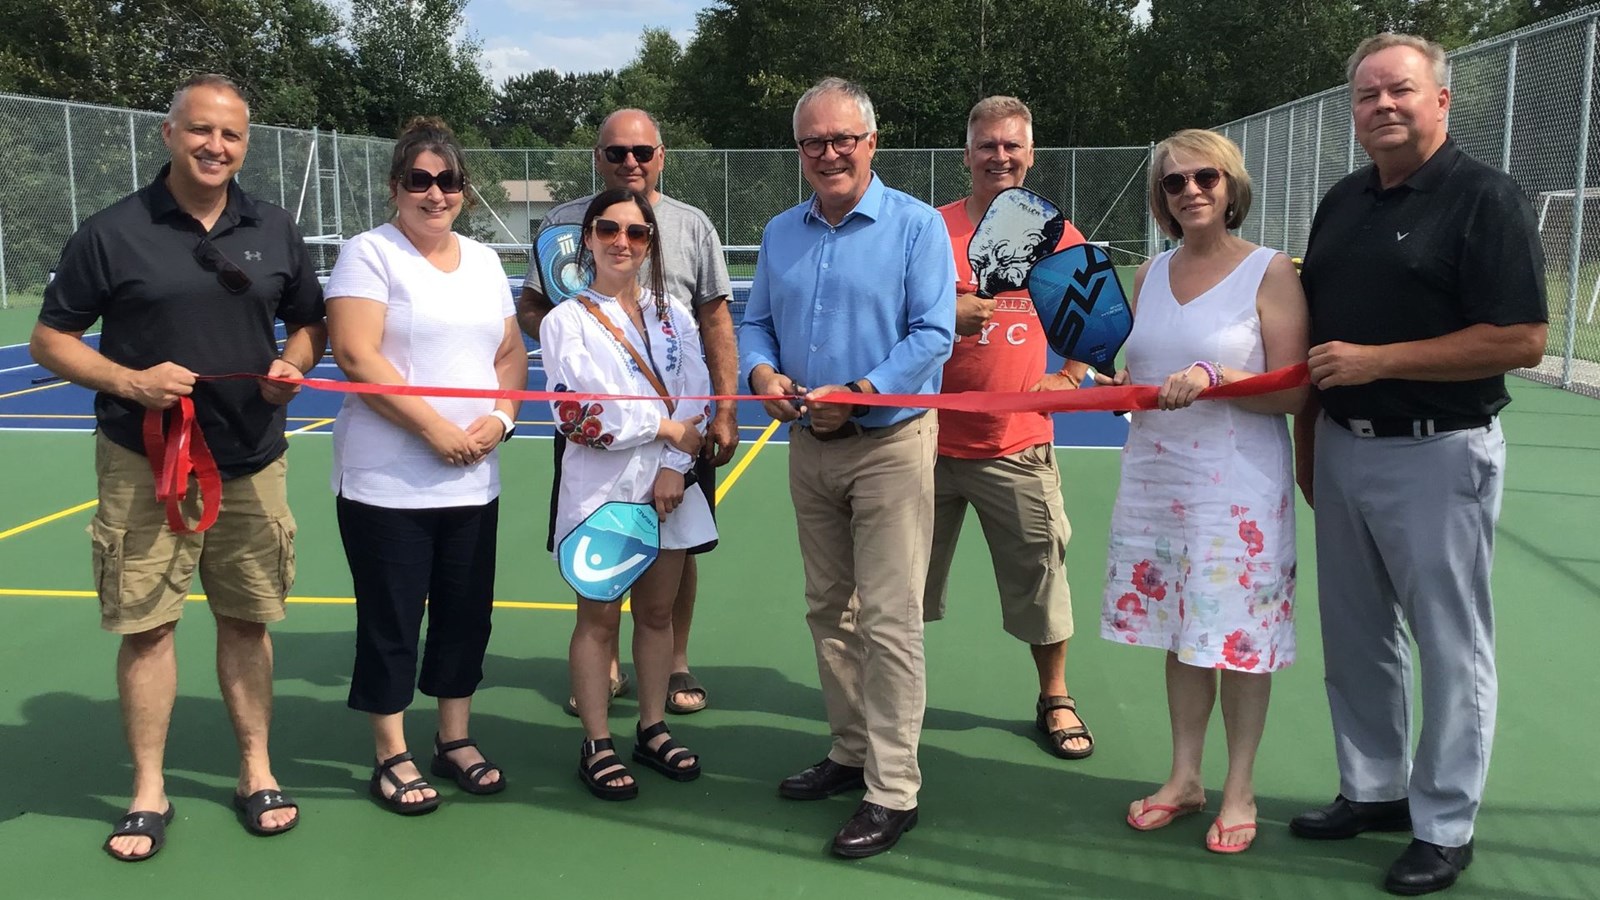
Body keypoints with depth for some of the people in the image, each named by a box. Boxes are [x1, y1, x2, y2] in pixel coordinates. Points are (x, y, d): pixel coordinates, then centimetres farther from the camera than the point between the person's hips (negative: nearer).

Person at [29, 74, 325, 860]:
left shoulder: (274, 231, 7)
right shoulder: (112, 232, -4)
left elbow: (311, 323, 17)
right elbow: (50, 339, 0)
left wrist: (295, 365, -5)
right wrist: (129, 382, -16)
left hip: (251, 464, 3)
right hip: (145, 463, -2)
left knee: (247, 619, 10)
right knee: (146, 624, 2)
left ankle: (256, 772, 25)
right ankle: (148, 794, 16)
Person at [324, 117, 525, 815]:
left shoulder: (484, 261, 13)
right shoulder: (369, 254, -6)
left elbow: (511, 353, 15)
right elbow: (356, 356, -16)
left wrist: (500, 416, -4)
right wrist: (435, 428, -19)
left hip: (474, 481, 6)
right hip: (387, 484, -6)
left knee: (466, 614, 12)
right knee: (391, 620, 4)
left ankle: (455, 740, 29)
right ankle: (392, 756, 19)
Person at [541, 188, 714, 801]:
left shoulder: (674, 314, 8)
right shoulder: (565, 322, -2)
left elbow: (696, 398, 1)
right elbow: (579, 414, -12)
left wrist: (675, 467, -12)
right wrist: (664, 426, -10)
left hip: (669, 487, 4)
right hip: (600, 490, -3)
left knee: (657, 612, 11)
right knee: (599, 619, 4)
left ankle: (653, 730, 26)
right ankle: (596, 746, 15)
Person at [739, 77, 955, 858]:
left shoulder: (916, 226, -6)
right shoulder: (781, 233, 11)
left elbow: (933, 335, -13)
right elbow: (755, 323, 14)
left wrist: (857, 394, -22)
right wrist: (763, 373, -8)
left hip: (890, 444, -6)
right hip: (809, 445, 6)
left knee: (888, 620, -6)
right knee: (827, 611, 14)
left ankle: (893, 790, 1)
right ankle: (851, 752, 28)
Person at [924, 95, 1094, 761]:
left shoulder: (1059, 238, 5)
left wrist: (1068, 376, 3)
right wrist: (943, 317, -20)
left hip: (1018, 446, 1)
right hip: (931, 440, -1)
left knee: (1039, 575, 7)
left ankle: (1055, 699, 27)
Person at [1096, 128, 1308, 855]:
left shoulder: (1270, 272, -7)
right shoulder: (1151, 275, 9)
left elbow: (1294, 392, -12)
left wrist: (1214, 378, -24)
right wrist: (1114, 384, -2)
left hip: (1239, 488, -5)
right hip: (1155, 480, 5)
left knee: (1240, 639, 3)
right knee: (1182, 636, 14)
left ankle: (1239, 792, 19)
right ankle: (1184, 778, 27)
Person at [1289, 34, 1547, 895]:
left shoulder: (1485, 199, -11)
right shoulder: (1341, 203, 10)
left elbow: (1520, 340, -18)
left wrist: (1377, 359, -21)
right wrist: (1306, 443, 12)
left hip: (1438, 453, -7)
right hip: (1342, 448, 7)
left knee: (1450, 645, 5)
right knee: (1355, 635, 15)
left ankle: (1444, 826, 18)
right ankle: (1372, 790, 31)